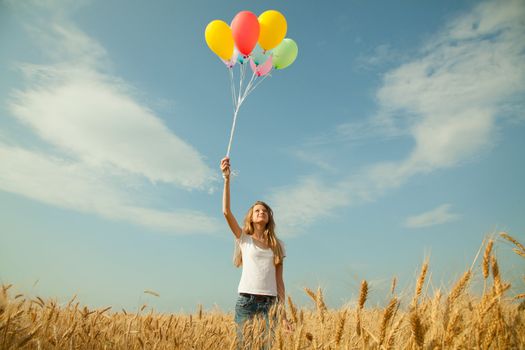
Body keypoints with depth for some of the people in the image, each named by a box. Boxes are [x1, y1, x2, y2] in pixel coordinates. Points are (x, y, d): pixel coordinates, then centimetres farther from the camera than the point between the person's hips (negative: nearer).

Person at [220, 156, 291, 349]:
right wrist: (227, 179, -15)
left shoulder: (277, 245, 13)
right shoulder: (244, 239, 7)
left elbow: (279, 280, 10)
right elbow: (226, 212, -8)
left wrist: (283, 314, 5)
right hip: (246, 300, -2)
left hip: (269, 303, 2)